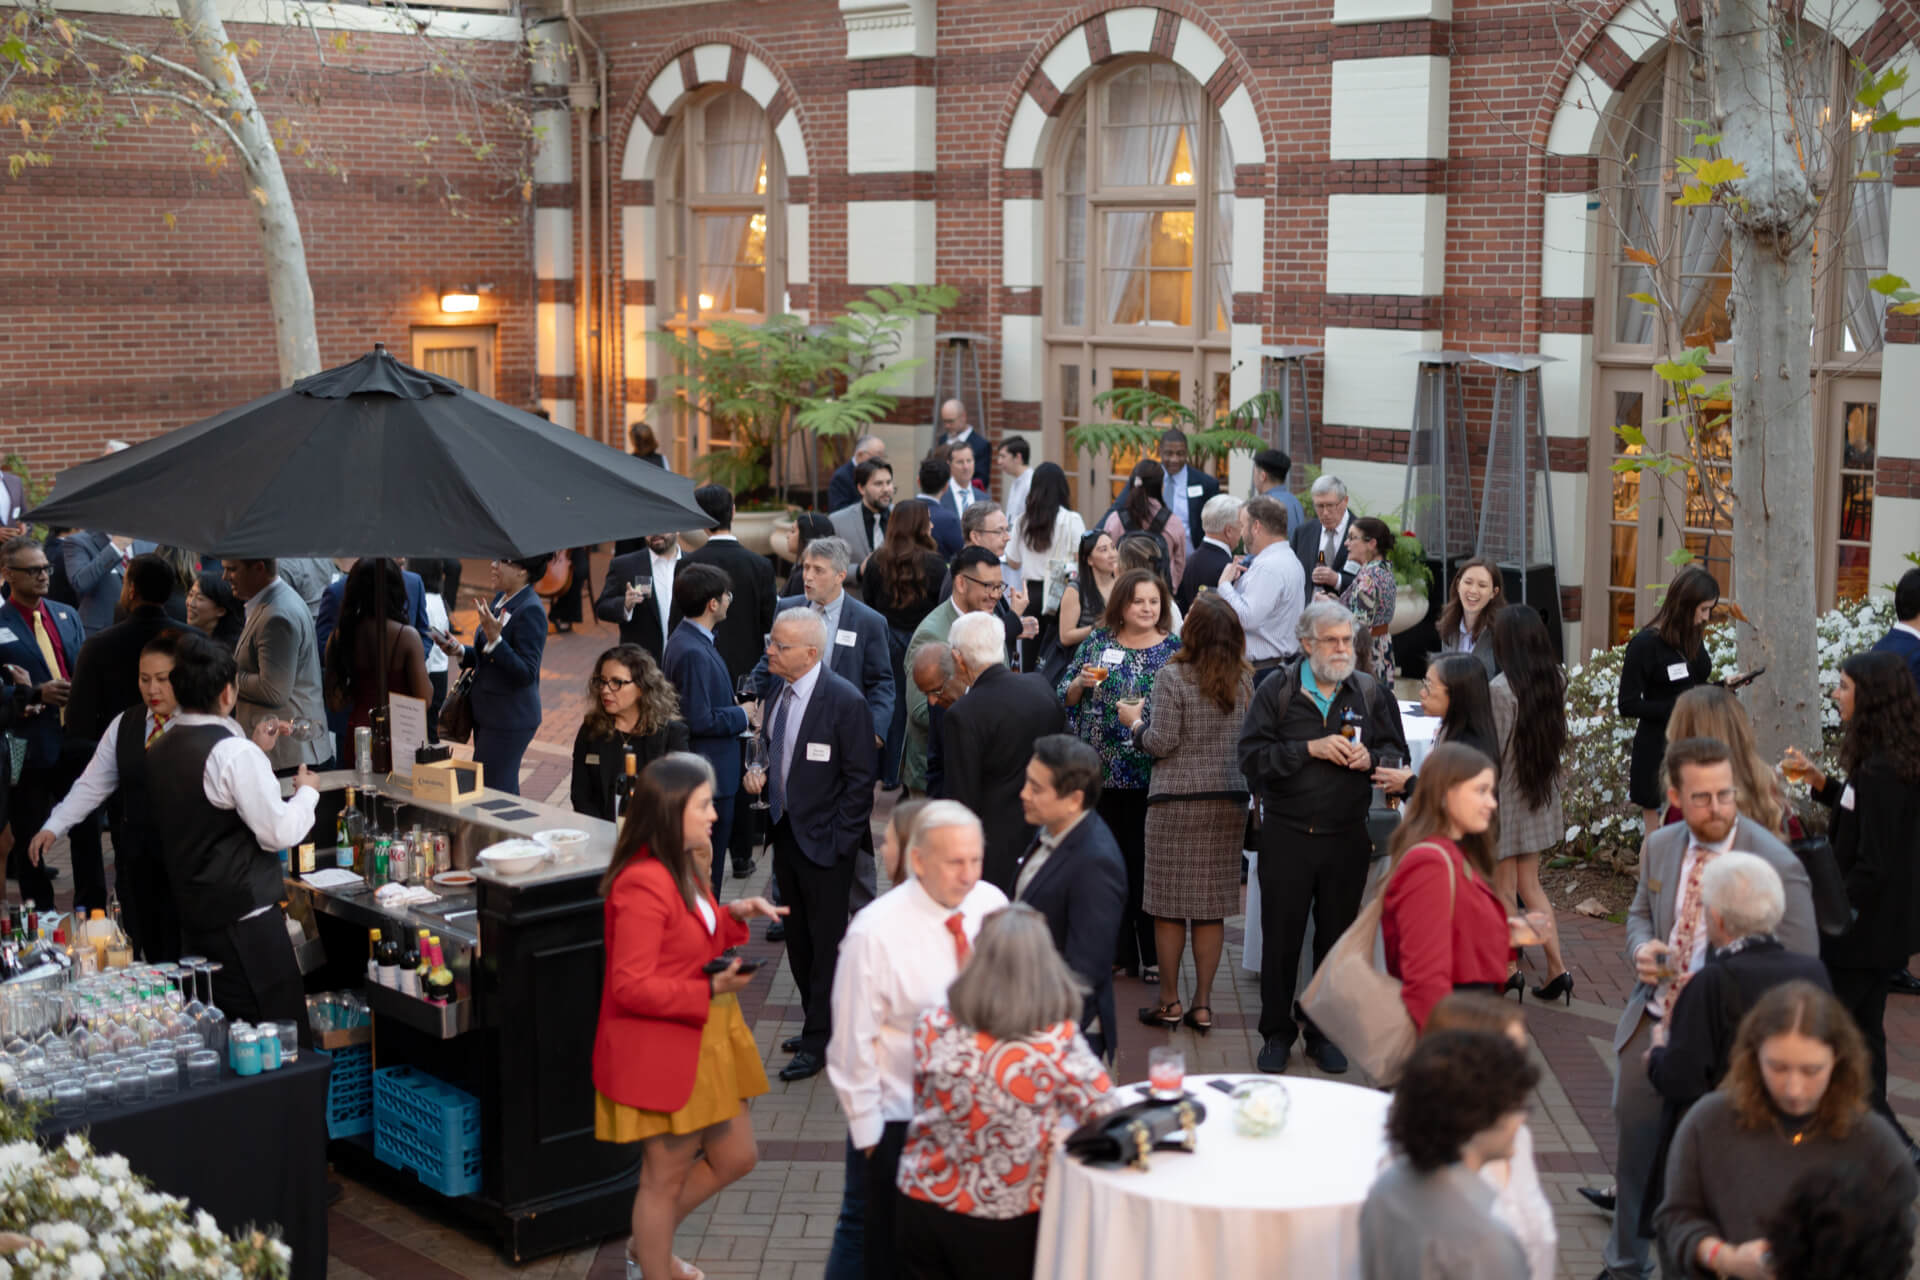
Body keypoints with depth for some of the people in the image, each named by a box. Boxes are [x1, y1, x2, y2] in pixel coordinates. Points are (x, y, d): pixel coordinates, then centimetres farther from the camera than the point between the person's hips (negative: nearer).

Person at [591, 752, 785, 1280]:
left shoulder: (682, 868, 7)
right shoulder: (643, 885, -25)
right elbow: (631, 986, -26)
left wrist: (732, 914, 2)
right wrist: (711, 989, -27)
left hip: (703, 1040, 10)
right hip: (660, 1051, -10)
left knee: (736, 1158, 19)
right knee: (666, 1175, 6)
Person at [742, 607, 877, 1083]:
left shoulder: (845, 702, -17)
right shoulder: (778, 696, 6)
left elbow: (860, 780, -14)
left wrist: (838, 842, -16)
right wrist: (762, 778, -1)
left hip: (824, 843, -8)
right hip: (786, 834, 8)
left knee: (826, 942, 2)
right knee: (798, 940, 16)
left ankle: (818, 1042, 10)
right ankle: (820, 1023, 30)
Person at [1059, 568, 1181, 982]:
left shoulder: (1175, 650, 2)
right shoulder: (1098, 642, 7)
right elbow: (1064, 698, 10)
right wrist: (1082, 682, -10)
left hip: (1150, 774, -2)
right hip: (1101, 773, 2)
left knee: (1146, 864, -1)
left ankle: (1152, 955, 9)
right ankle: (1113, 949, 17)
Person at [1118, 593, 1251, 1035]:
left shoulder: (1174, 677, -11)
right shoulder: (1245, 680, 3)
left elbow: (1161, 742, -12)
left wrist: (1136, 722, 5)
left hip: (1178, 799, -4)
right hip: (1230, 799, 4)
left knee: (1169, 905, 5)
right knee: (1212, 907, 8)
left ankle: (1169, 1002, 10)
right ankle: (1202, 1004, 11)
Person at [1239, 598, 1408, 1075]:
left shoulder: (1370, 692, 5)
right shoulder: (1276, 690, -1)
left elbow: (1398, 753, 11)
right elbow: (1253, 756, -9)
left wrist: (1370, 759, -11)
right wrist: (1311, 748, -17)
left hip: (1347, 837, 2)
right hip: (1287, 834, -2)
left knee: (1336, 939, 8)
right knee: (1281, 938, 4)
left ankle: (1325, 1034, 21)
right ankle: (1277, 1033, 18)